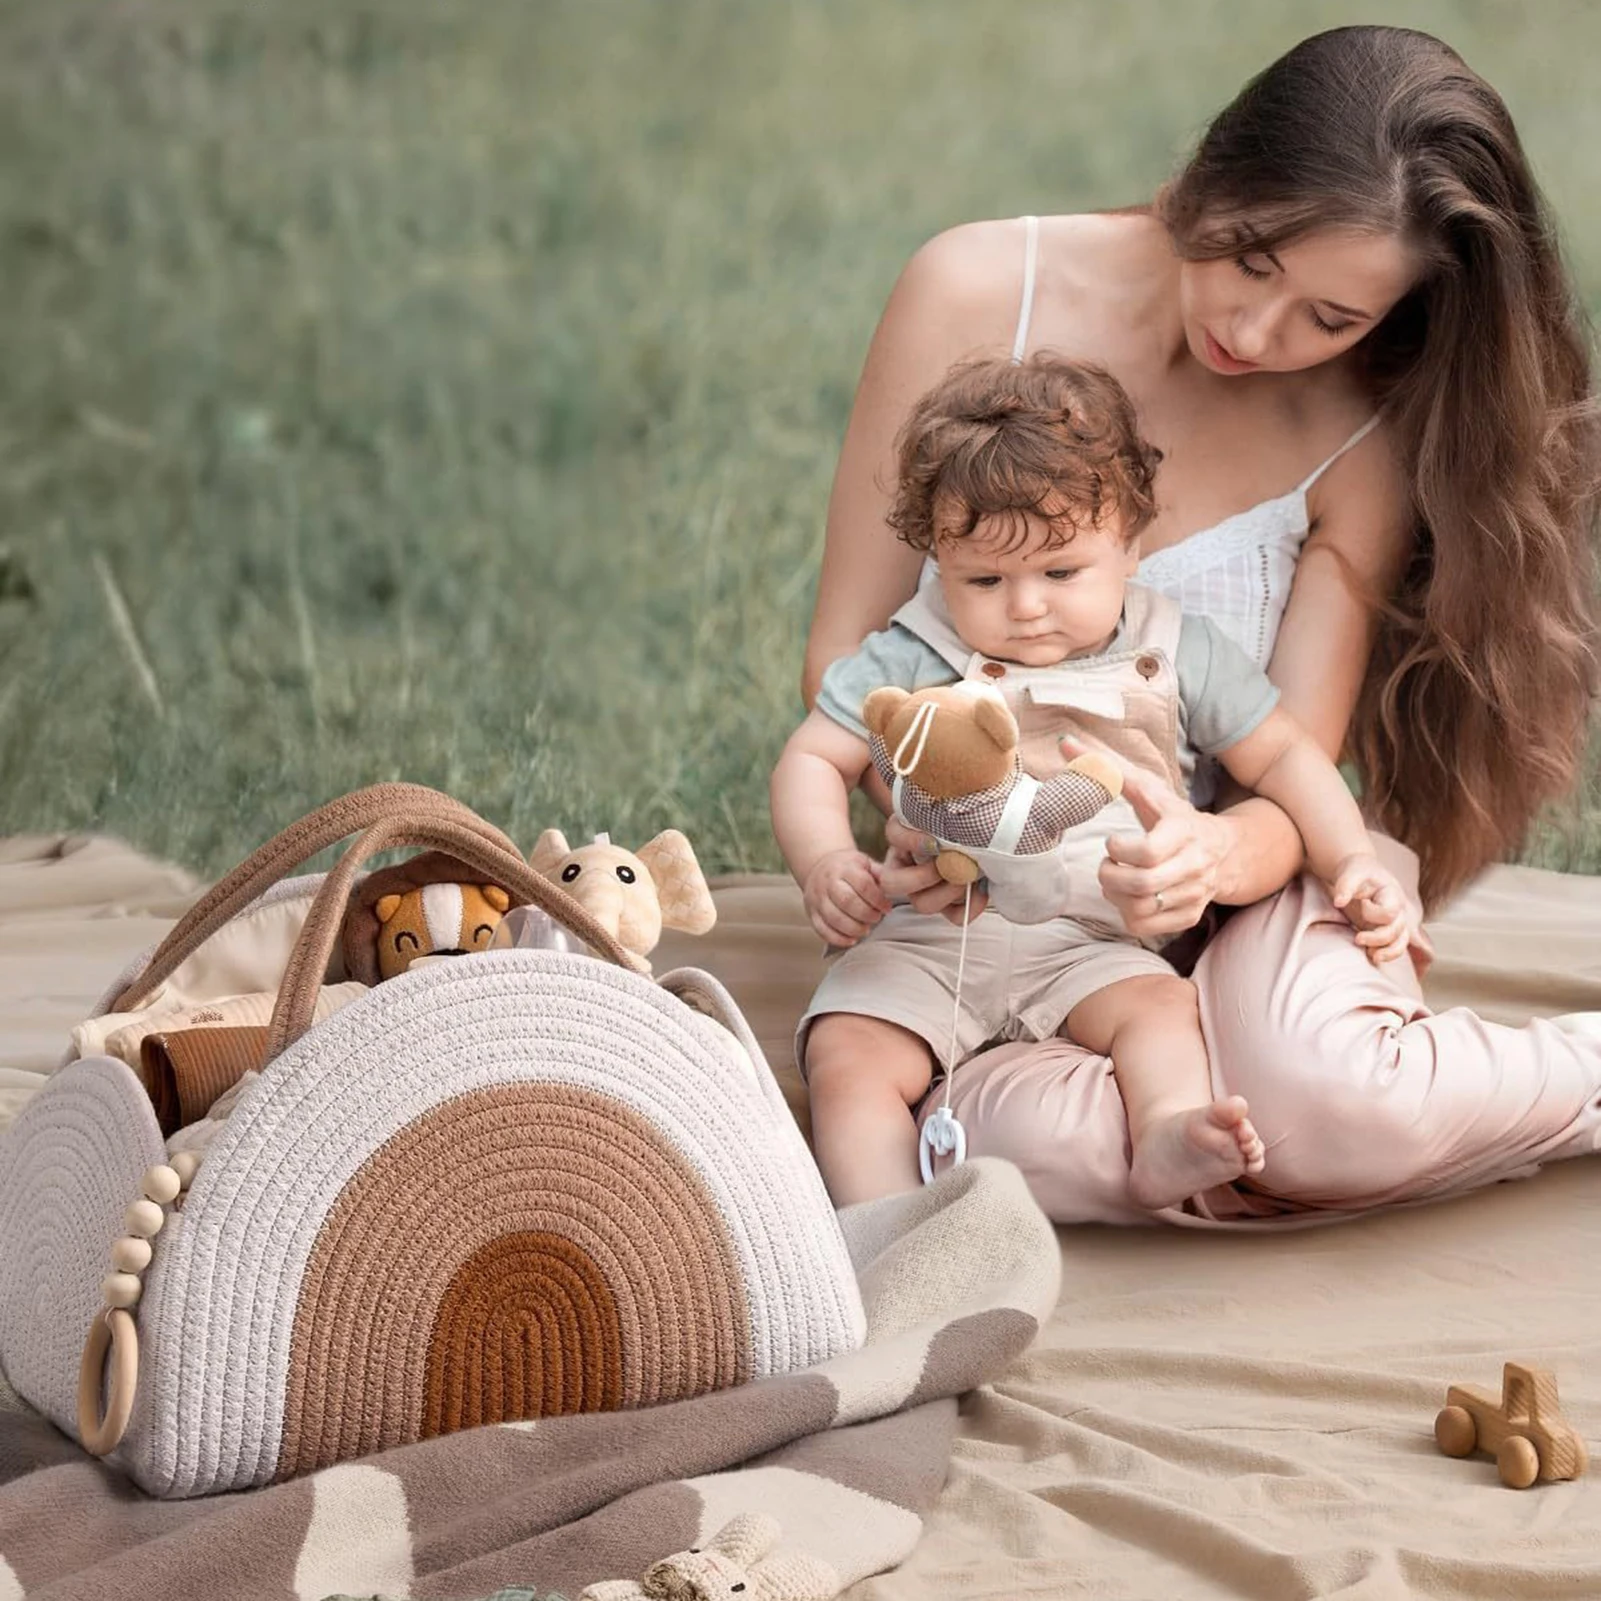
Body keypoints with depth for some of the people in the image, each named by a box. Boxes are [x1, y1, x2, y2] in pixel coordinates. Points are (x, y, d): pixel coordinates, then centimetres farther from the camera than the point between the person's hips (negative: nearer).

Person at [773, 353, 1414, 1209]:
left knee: (1159, 1006, -29)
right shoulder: (910, 663, 3)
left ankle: (1166, 1140, -50)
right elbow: (813, 761, 6)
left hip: (1088, 942, 0)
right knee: (848, 1058, -24)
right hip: (920, 941, 0)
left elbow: (1280, 755, 12)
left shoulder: (1175, 656, 6)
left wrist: (1351, 863, -2)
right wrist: (825, 863, -15)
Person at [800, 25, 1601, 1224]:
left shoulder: (1362, 443, -8)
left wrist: (1213, 856, -37)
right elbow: (847, 645, -3)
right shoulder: (980, 295, -9)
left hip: (1219, 888, -1)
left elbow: (1292, 785, -12)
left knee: (1333, 1103, -37)